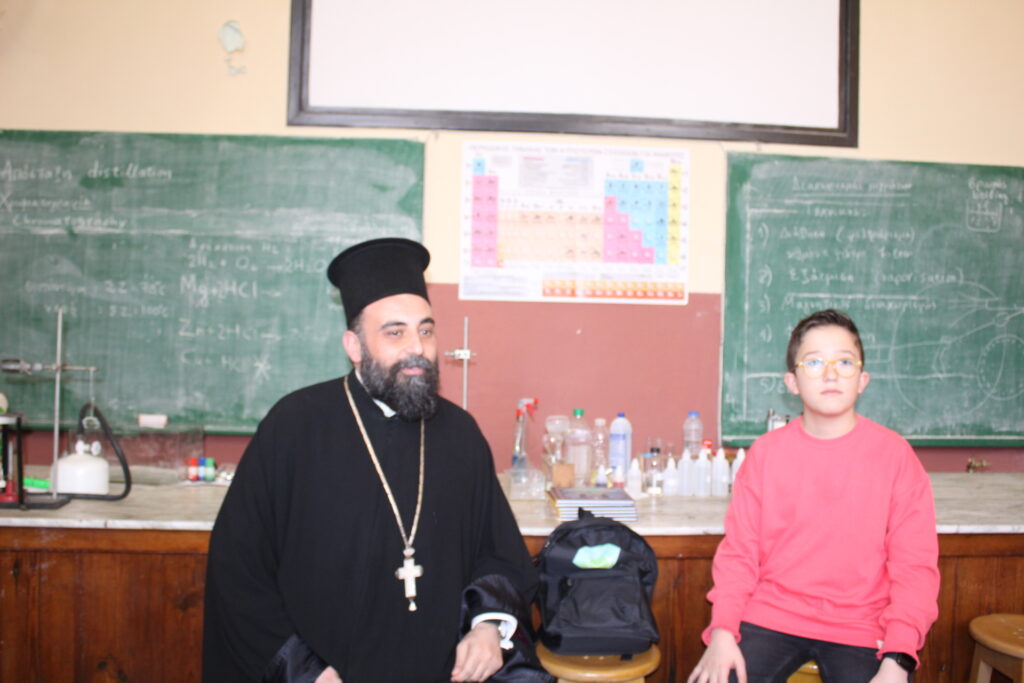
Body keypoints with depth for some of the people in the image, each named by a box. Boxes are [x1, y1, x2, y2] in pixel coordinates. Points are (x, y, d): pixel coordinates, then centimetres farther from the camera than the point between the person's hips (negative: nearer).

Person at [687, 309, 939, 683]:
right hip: (770, 619, 1)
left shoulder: (893, 453, -3)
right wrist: (722, 631, -11)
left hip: (859, 629, 0)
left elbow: (915, 565, -4)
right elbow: (738, 551, 1)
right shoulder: (766, 451, 0)